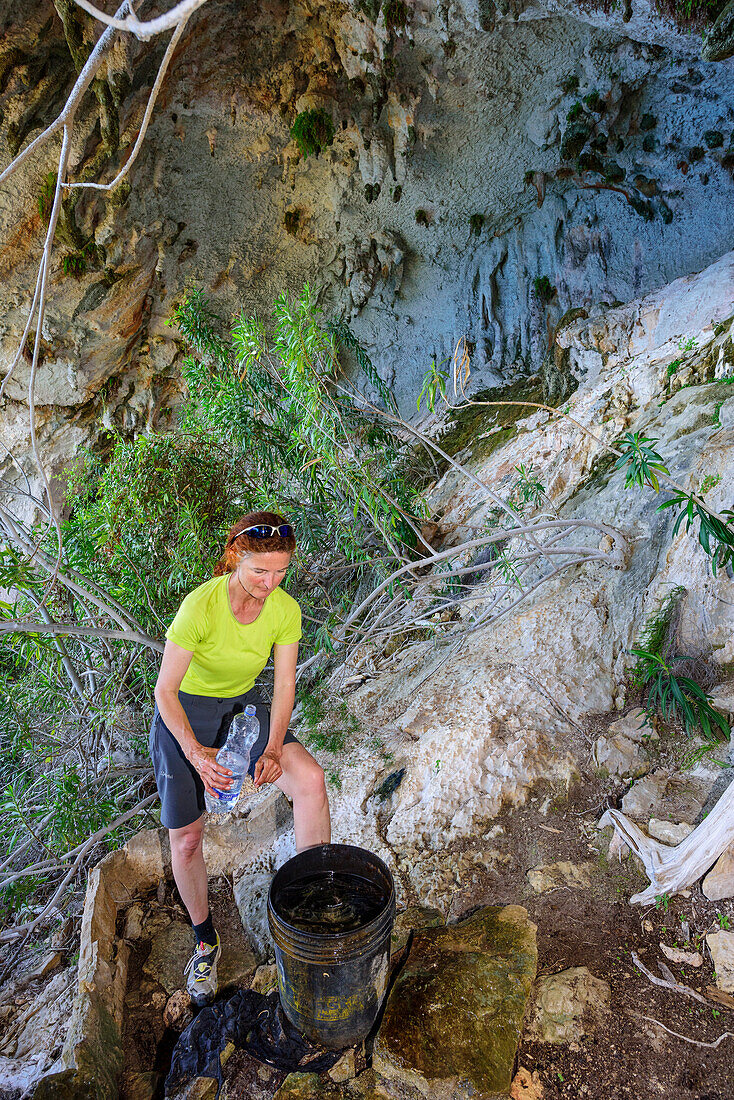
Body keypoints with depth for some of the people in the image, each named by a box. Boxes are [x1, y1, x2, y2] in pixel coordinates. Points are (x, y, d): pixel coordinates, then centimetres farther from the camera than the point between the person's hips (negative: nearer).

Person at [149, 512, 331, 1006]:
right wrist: (196, 754, -34)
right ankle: (205, 939, 31)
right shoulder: (200, 606, -31)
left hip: (243, 706, 3)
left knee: (311, 779, -23)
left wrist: (273, 749, -26)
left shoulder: (285, 609, -17)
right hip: (184, 713, -2)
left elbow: (284, 687, -11)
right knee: (186, 839, 3)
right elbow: (165, 690, -23)